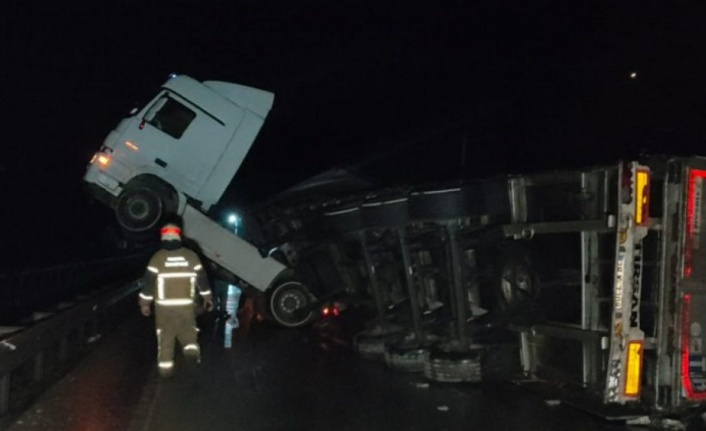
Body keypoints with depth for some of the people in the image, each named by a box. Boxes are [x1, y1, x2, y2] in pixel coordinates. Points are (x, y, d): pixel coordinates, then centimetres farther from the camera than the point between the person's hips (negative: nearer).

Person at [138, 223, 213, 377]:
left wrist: (145, 303, 5)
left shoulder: (157, 257, -5)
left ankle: (165, 367, 10)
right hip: (186, 304, 1)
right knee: (188, 330, 16)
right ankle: (192, 349, -10)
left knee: (165, 336, 9)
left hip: (164, 305, -1)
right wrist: (207, 297, 16)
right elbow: (202, 278, 4)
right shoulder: (191, 255, 0)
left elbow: (149, 282, -5)